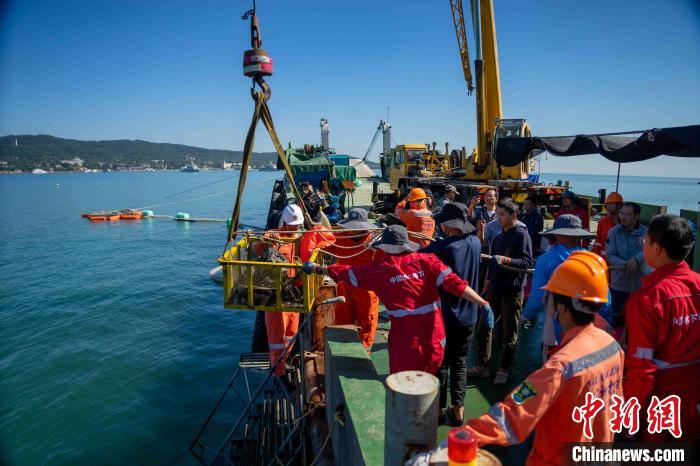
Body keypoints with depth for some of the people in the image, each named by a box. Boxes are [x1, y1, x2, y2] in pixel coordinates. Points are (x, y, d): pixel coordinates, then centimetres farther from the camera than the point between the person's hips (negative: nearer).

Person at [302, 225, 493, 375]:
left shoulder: (379, 269, -4)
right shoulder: (426, 260, -2)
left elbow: (345, 272, 7)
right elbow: (454, 282, -11)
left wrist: (316, 268, 22)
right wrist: (484, 304, -11)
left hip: (405, 340, -3)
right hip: (435, 336, 3)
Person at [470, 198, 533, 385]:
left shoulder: (521, 235, -9)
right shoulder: (498, 237, 10)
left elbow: (527, 262, -17)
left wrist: (504, 259, -29)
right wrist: (485, 289, 14)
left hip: (512, 291, -6)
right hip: (495, 290, 7)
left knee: (509, 334, 6)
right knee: (483, 328, 9)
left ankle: (503, 370, 22)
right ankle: (482, 366, 22)